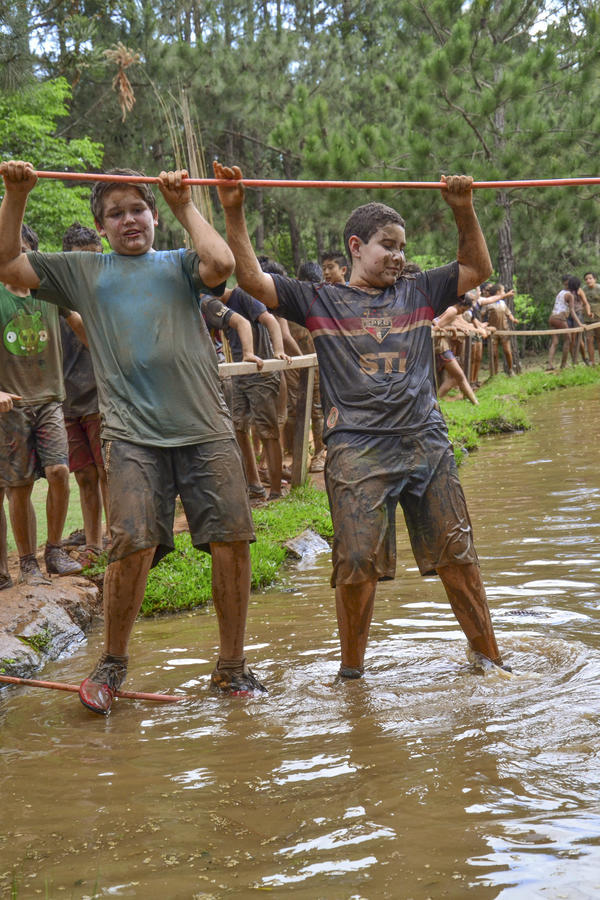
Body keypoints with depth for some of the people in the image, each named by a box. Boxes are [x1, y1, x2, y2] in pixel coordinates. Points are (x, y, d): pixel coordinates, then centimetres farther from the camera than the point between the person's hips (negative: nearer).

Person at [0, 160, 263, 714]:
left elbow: (221, 264, -7)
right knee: (133, 547, -13)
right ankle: (113, 662, 9)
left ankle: (232, 667, 14)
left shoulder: (180, 266, 15)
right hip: (133, 433, -1)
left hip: (206, 428, 1)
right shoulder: (84, 272, 16)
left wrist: (185, 206, 3)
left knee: (232, 542, -2)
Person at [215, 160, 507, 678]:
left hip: (427, 442, 3)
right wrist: (234, 212, -7)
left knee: (458, 559, 6)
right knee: (357, 567, -5)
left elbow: (478, 269, 18)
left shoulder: (418, 295, 15)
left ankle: (489, 657, 20)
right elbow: (251, 279, 0)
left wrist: (463, 210, 5)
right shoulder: (319, 301, 7)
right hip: (357, 450, -3)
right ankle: (351, 669, 14)